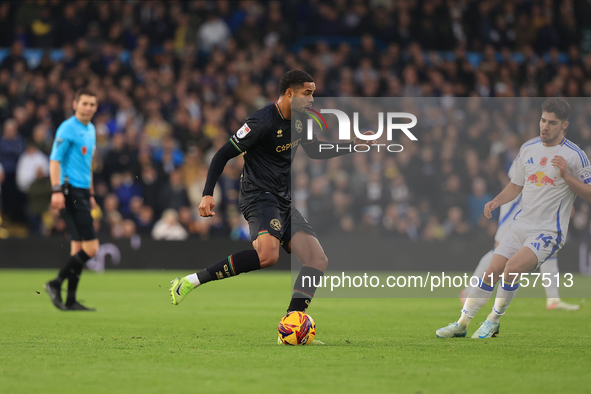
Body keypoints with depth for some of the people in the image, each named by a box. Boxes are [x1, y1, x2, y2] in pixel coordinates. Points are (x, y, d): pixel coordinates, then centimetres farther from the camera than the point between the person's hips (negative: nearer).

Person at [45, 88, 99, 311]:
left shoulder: (90, 130, 18)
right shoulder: (67, 129, -9)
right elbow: (54, 160, -15)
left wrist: (90, 194, 26)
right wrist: (56, 190, -24)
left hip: (82, 193, 9)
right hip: (71, 191, -9)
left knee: (78, 248, 8)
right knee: (90, 247, -13)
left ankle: (71, 301, 9)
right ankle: (56, 284, -5)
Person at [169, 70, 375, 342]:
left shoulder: (300, 121, 12)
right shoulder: (263, 122, -14)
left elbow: (316, 152, 29)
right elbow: (224, 154, -12)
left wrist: (353, 144, 21)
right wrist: (207, 194, -19)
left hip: (284, 202, 9)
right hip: (259, 196, -9)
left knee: (318, 260, -3)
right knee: (267, 254, -34)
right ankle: (190, 282, -27)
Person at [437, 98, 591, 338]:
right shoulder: (528, 150, 11)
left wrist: (566, 175, -19)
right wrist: (497, 201, 4)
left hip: (549, 231, -6)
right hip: (521, 226, 6)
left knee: (513, 266, -26)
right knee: (492, 271, -3)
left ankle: (494, 321, -9)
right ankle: (462, 323, 8)